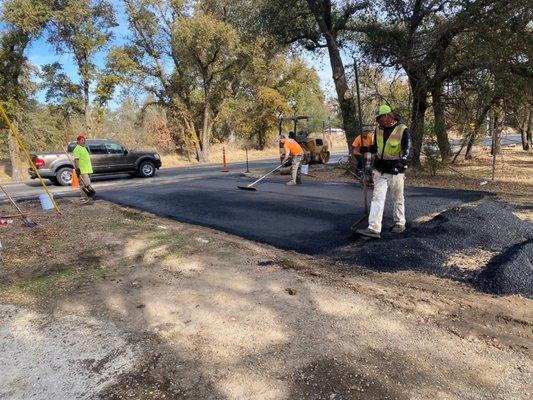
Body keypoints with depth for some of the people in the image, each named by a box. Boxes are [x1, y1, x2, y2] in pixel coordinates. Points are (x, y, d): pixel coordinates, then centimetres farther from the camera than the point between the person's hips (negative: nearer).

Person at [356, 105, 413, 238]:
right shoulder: (378, 129, 4)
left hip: (395, 171, -4)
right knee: (377, 198, -4)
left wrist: (401, 163, -31)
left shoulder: (402, 130, -13)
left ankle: (400, 224, 31)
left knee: (398, 199, 12)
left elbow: (408, 151, -16)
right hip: (380, 170, 4)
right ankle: (374, 229, -8)